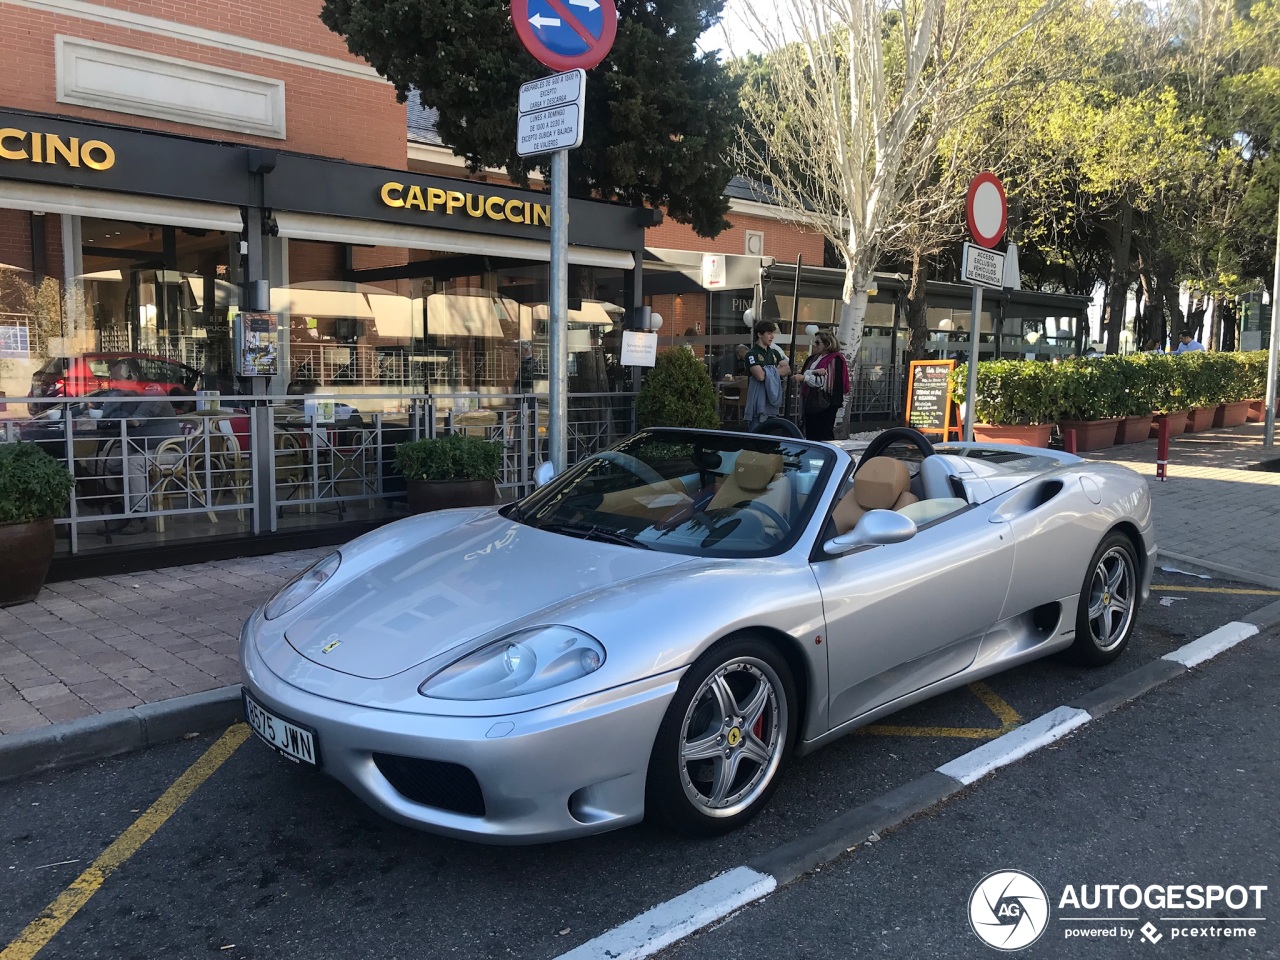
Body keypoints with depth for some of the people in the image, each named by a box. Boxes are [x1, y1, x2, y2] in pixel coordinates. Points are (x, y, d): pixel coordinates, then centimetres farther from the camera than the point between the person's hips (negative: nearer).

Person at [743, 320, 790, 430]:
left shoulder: (774, 353, 16)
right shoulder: (752, 354, -7)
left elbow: (788, 370, 5)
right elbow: (760, 375, -19)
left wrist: (771, 372, -9)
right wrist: (775, 371, -2)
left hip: (772, 402, 7)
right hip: (758, 404, -7)